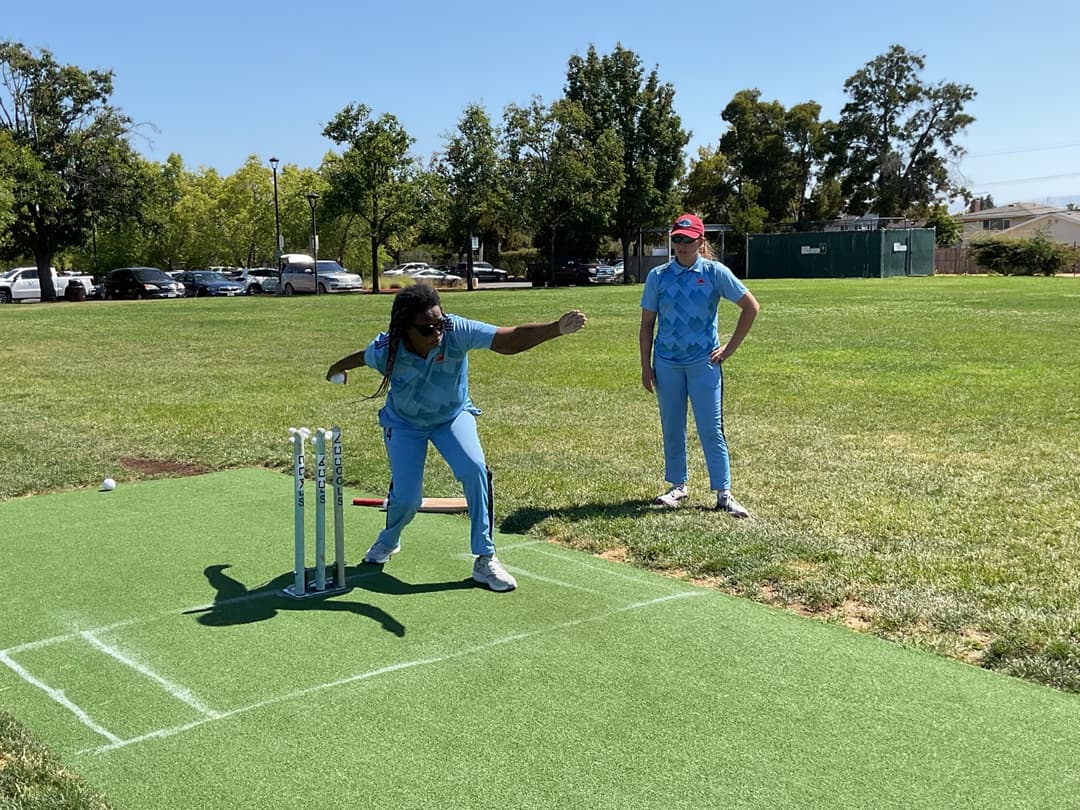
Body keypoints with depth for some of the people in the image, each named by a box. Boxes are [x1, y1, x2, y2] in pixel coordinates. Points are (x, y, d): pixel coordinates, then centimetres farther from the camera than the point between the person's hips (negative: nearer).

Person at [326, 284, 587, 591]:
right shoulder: (386, 350, -30)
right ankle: (389, 540, 34)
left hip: (453, 416, 0)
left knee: (474, 469, -25)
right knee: (406, 497, -6)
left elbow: (510, 339, -45)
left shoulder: (457, 331, -34)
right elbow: (362, 356, -5)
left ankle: (485, 559, -11)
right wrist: (339, 367, 18)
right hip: (404, 422, 0)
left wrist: (557, 328, -61)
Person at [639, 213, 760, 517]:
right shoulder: (658, 276, 4)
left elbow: (751, 307, 1)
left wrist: (730, 348, -1)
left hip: (704, 361, -2)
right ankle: (678, 486, 22)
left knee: (711, 430, -4)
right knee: (672, 429, 9)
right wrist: (645, 366, 2)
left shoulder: (715, 273, -2)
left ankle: (724, 494, 0)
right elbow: (647, 324, 7)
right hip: (666, 363, 2)